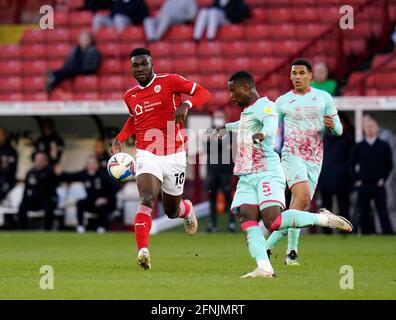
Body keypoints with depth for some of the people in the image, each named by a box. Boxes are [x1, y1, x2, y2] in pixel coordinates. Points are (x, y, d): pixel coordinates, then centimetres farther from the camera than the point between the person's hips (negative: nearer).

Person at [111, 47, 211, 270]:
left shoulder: (170, 81, -6)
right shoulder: (130, 96, 8)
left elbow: (204, 93, -7)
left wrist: (186, 104, -26)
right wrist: (120, 138, 13)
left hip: (174, 155, -1)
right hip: (147, 154, 1)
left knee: (172, 211, 13)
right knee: (147, 199, -25)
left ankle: (187, 209, 50)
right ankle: (143, 250, -32)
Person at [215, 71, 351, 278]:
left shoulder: (264, 106, -6)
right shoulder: (247, 111, 24)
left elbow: (271, 123, -30)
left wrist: (262, 133, -53)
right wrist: (227, 127, 68)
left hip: (267, 173, -9)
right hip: (246, 177, 9)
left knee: (273, 221, -24)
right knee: (247, 219, -14)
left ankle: (323, 218, -5)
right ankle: (264, 268, -24)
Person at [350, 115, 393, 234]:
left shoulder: (384, 146, 4)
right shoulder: (358, 147, 6)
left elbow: (389, 165, 6)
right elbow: (352, 165, 12)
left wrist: (383, 179, -3)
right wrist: (356, 179, 3)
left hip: (378, 185, -2)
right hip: (363, 186, 2)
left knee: (383, 213, -6)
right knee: (364, 214, 3)